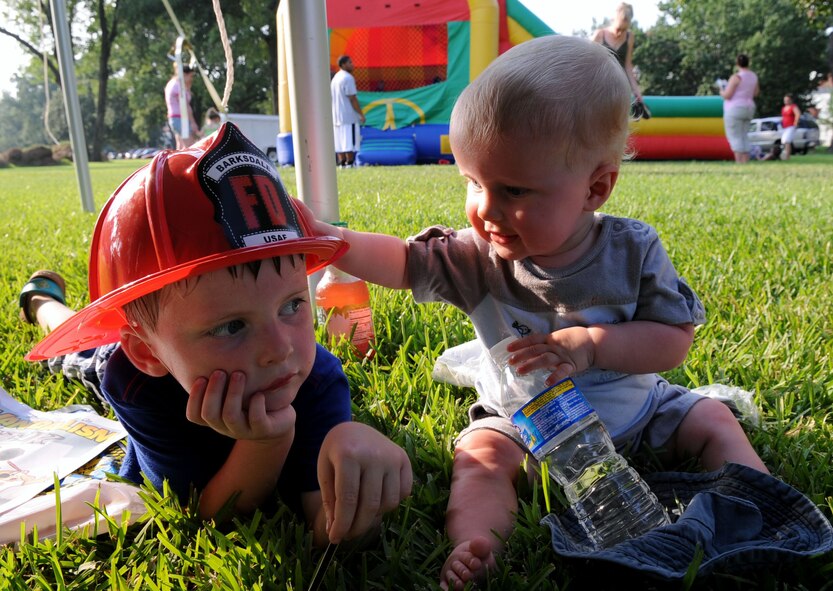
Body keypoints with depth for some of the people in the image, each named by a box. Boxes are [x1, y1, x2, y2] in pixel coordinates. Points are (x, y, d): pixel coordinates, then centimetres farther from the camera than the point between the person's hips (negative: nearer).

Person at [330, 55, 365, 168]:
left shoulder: (335, 78, 17)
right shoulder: (348, 78, -12)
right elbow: (352, 98, -17)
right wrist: (361, 114, -12)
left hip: (337, 116, 9)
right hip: (349, 116, -9)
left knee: (340, 142, 9)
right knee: (349, 142, -6)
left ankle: (342, 164, 11)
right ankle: (350, 164, -5)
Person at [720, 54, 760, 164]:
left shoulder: (736, 77, -15)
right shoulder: (753, 76, 9)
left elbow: (727, 95, -16)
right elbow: (756, 93, 20)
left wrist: (722, 92, 5)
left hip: (735, 110, -8)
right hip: (748, 110, 8)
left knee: (735, 138, -6)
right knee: (743, 137, 13)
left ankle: (739, 164, -13)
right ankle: (745, 163, 7)